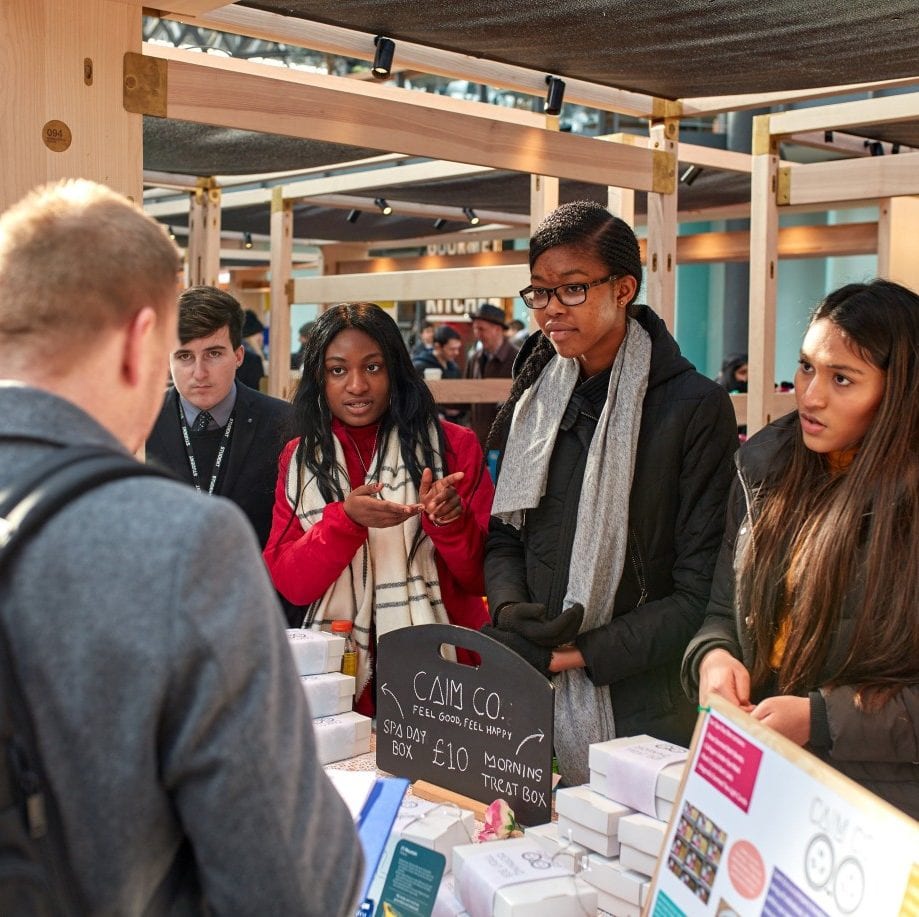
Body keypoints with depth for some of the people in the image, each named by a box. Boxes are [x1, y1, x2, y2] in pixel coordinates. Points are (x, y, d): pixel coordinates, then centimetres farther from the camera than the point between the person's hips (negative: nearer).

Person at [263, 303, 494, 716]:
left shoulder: (454, 446, -3)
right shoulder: (299, 459, 3)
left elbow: (483, 576, -4)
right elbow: (288, 584, -6)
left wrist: (450, 522, -23)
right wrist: (345, 520, -22)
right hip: (339, 676, 2)